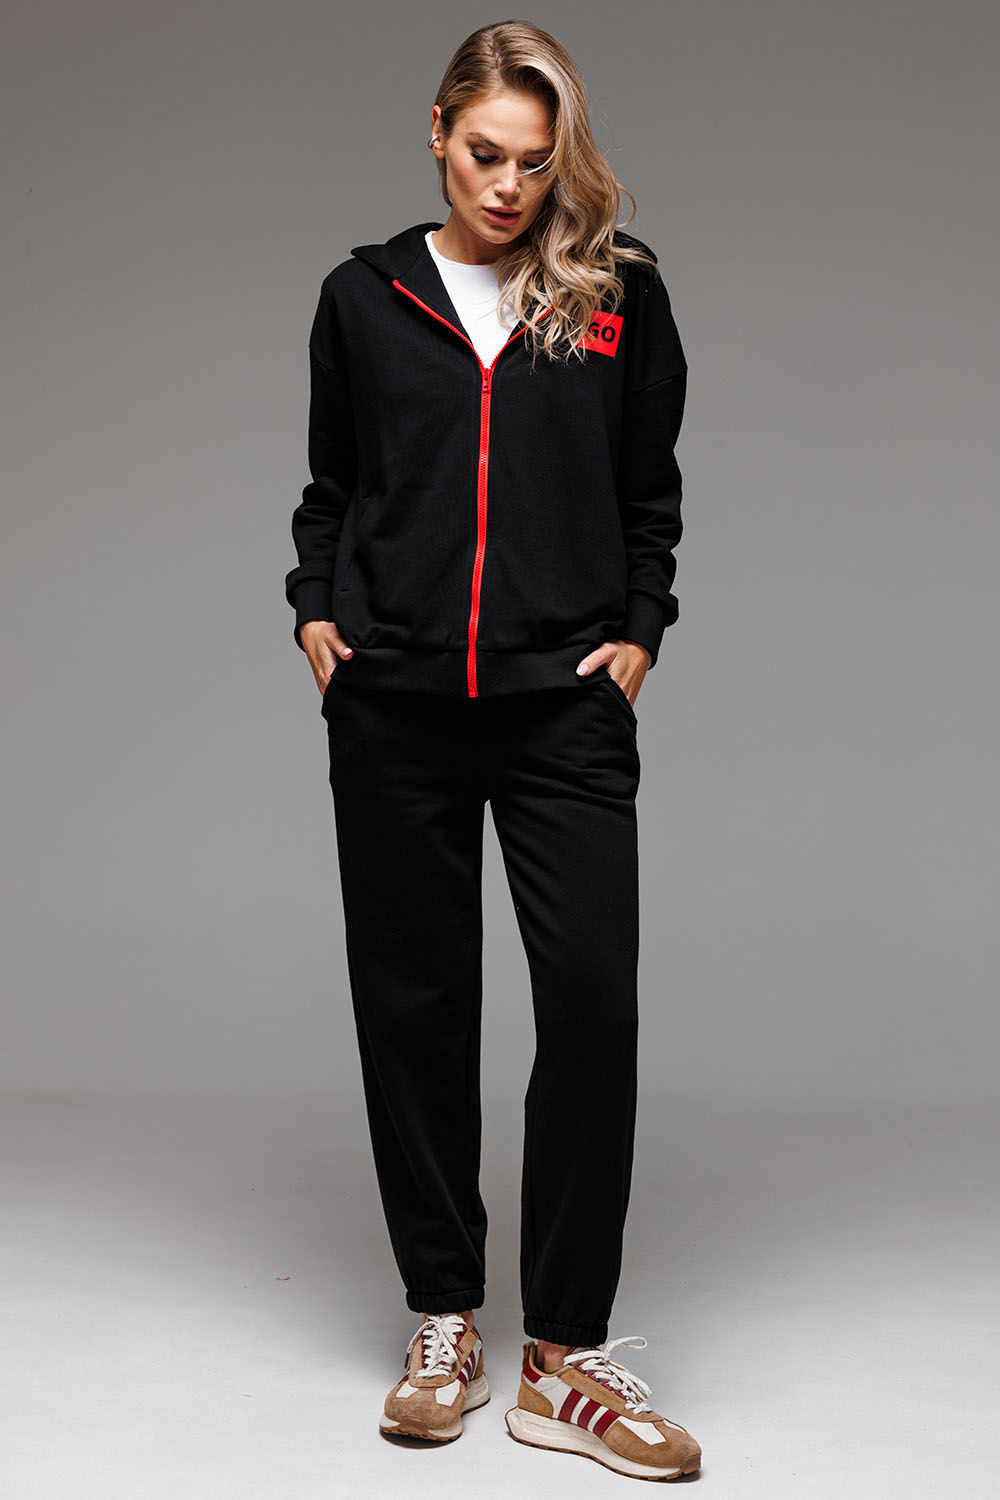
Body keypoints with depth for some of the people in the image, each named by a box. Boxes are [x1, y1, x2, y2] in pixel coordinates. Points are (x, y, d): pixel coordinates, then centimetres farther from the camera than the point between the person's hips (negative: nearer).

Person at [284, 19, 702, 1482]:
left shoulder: (619, 292, 7)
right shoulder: (364, 296, 9)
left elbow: (650, 490, 13)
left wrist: (638, 632, 2)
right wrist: (315, 608, 3)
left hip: (564, 704, -1)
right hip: (393, 706, 1)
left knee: (594, 998, -7)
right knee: (413, 1004, 5)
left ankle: (564, 1358, 4)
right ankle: (444, 1322, 20)